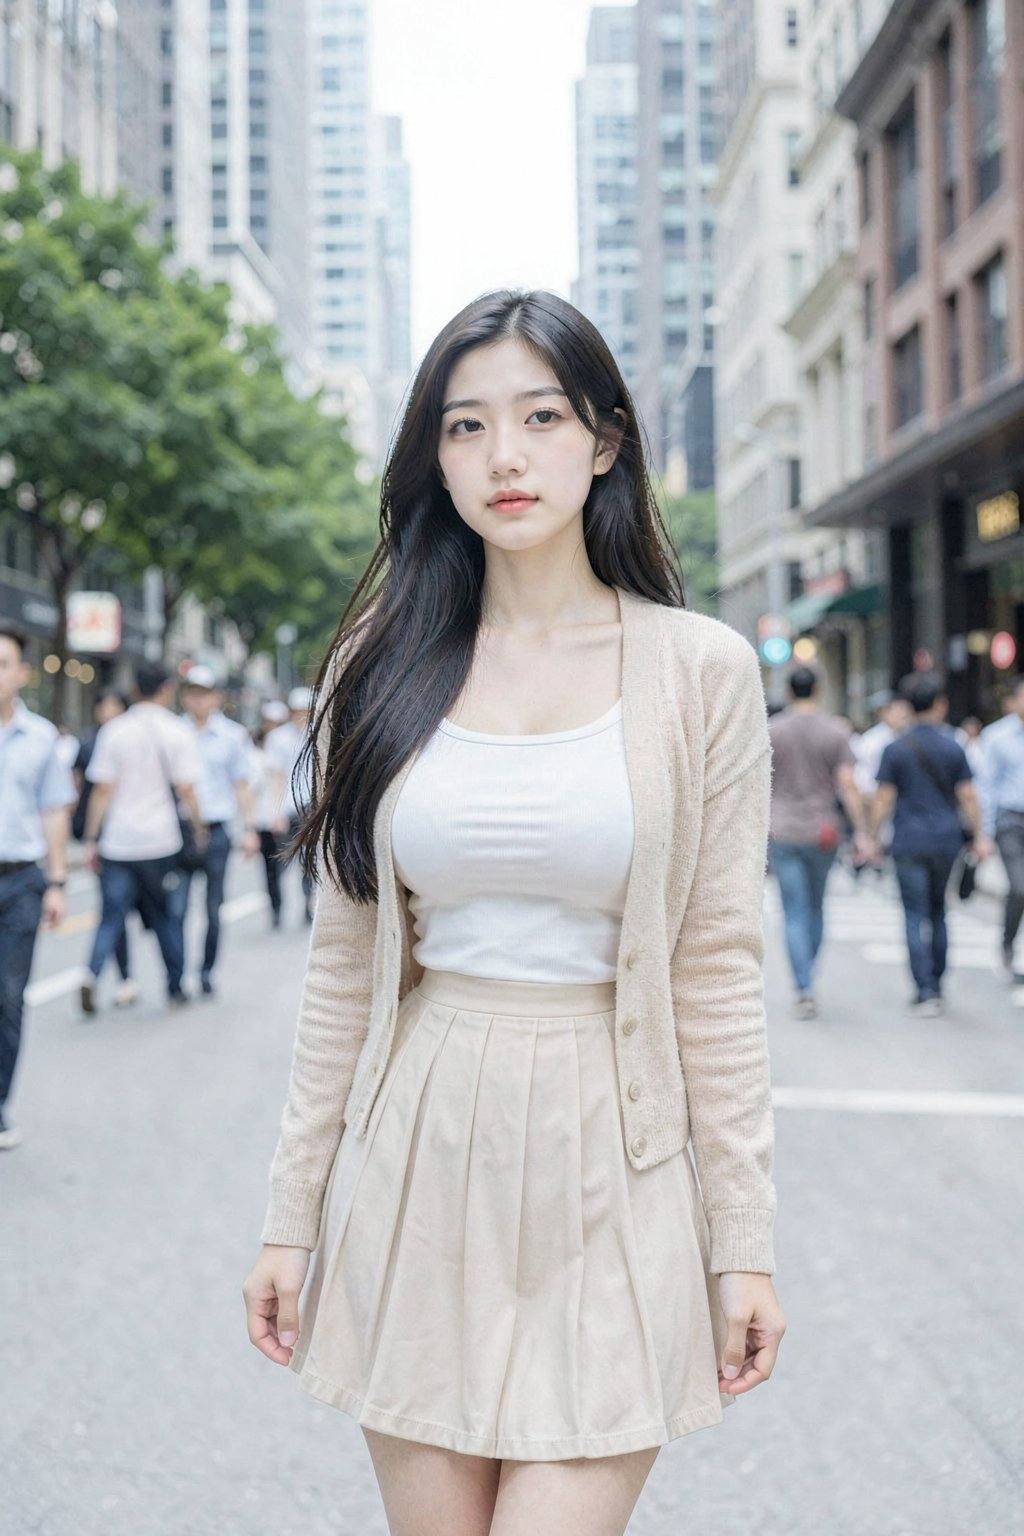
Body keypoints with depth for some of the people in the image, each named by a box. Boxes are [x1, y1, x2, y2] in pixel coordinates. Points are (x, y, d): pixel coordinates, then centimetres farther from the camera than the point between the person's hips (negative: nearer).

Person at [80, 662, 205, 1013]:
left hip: (117, 841, 1)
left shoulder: (113, 730, 1)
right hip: (160, 839, -1)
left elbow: (102, 789, -1)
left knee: (111, 916, 4)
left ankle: (91, 976, -17)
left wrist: (91, 840, 2)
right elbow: (185, 789, -5)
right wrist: (199, 828, 10)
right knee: (165, 914, 14)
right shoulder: (177, 732, -2)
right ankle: (175, 987, 21)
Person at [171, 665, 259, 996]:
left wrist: (250, 829, 5)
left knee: (214, 908, 7)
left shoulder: (232, 735, 5)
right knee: (176, 907, -10)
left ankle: (206, 971, 20)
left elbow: (242, 785, 10)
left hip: (216, 829, 1)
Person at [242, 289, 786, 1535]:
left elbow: (719, 969, -1)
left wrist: (743, 1241, -1)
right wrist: (290, 1215, 5)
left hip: (607, 1171, -2)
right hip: (416, 1160, 2)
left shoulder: (701, 670, -2)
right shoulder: (382, 667, 3)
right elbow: (342, 964, 6)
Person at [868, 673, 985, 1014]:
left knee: (915, 917, 0)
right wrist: (977, 837, 7)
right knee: (937, 913, 17)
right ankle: (935, 988, 22)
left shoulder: (895, 749, -4)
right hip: (945, 839, 2)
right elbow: (967, 797, -1)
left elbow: (883, 799, -5)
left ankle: (925, 992, -7)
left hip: (909, 842, -2)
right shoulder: (953, 747, 0)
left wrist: (871, 837, 3)